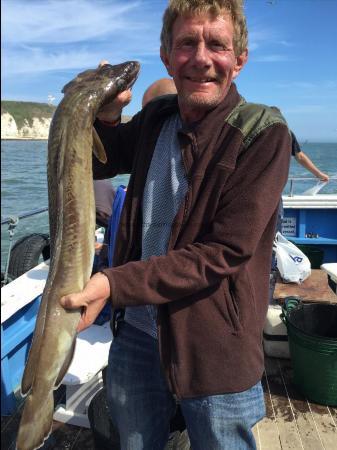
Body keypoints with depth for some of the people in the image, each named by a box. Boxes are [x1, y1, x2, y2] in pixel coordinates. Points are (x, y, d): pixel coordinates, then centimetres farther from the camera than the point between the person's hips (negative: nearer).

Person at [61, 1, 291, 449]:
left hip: (215, 350, -4)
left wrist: (116, 284, -26)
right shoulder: (156, 117, 1)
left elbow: (224, 254, -21)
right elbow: (94, 165, 15)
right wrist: (106, 115, -6)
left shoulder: (263, 132, -16)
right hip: (136, 332, 5)